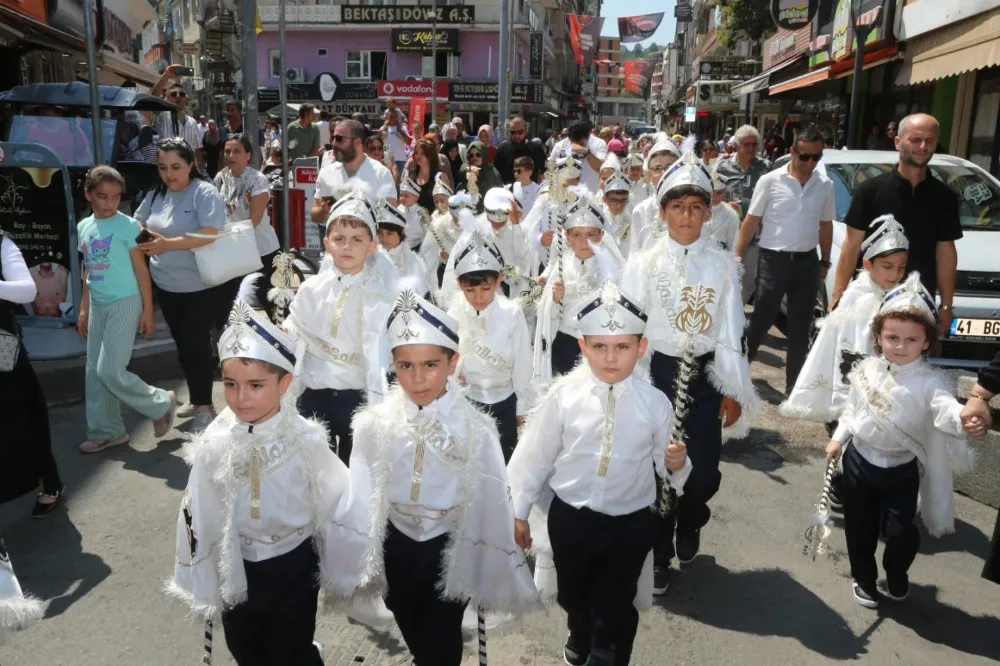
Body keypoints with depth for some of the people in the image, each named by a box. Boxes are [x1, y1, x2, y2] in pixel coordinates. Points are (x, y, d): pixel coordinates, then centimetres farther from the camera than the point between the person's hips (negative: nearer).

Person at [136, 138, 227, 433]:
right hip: (167, 286, 7)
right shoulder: (155, 195, 7)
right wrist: (142, 242, -6)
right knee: (183, 344, 16)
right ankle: (197, 399, 32)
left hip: (201, 286, -7)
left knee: (195, 345, -2)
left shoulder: (205, 193, -14)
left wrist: (168, 244, -27)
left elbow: (211, 235, -25)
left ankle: (205, 406, 13)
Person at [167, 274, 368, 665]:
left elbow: (339, 508, -10)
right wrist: (201, 588, 5)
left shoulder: (306, 442, -21)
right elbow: (198, 519, -3)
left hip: (293, 570, -3)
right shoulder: (214, 446, -15)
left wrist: (339, 575, 0)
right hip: (235, 572, 3)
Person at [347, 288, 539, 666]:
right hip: (396, 546, 3)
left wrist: (500, 577, -4)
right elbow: (361, 498, -4)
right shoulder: (373, 425, -15)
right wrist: (363, 565, 4)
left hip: (449, 548, -2)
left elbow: (492, 506, -12)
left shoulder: (475, 429, -19)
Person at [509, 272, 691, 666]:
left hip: (630, 524, -1)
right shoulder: (563, 395, -14)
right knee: (573, 596, 25)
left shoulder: (655, 403, -12)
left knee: (616, 611, 7)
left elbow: (664, 462, -2)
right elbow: (536, 455, -4)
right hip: (569, 517, 2)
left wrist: (677, 465, -25)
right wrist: (519, 511, 3)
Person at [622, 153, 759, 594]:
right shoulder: (643, 263, -4)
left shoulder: (724, 266, -1)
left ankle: (688, 526, 39)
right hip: (656, 372, -1)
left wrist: (734, 391, 2)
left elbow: (731, 331, 1)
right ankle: (659, 554, 26)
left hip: (705, 375, 1)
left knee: (704, 469, 5)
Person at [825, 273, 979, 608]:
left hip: (902, 470, -3)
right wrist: (839, 438, 10)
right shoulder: (866, 369, -4)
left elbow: (946, 407, -37)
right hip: (859, 460, 3)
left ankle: (896, 575, 33)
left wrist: (965, 419, -58)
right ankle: (864, 579, 37)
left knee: (899, 531, 0)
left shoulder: (930, 381, -17)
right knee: (859, 527, 14)